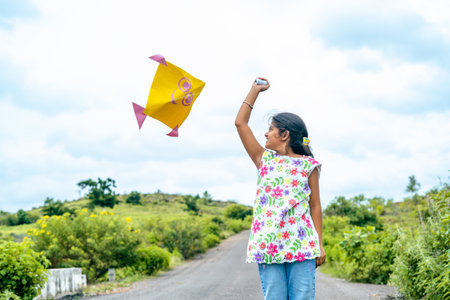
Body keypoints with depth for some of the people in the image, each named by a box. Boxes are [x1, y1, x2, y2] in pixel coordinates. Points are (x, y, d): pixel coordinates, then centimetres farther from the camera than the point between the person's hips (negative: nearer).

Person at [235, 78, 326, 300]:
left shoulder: (308, 165, 6)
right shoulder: (264, 159, 13)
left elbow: (315, 206, 7)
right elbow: (241, 123, 12)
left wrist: (320, 245, 2)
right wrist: (255, 90, 17)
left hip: (301, 245, -2)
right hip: (268, 245, 2)